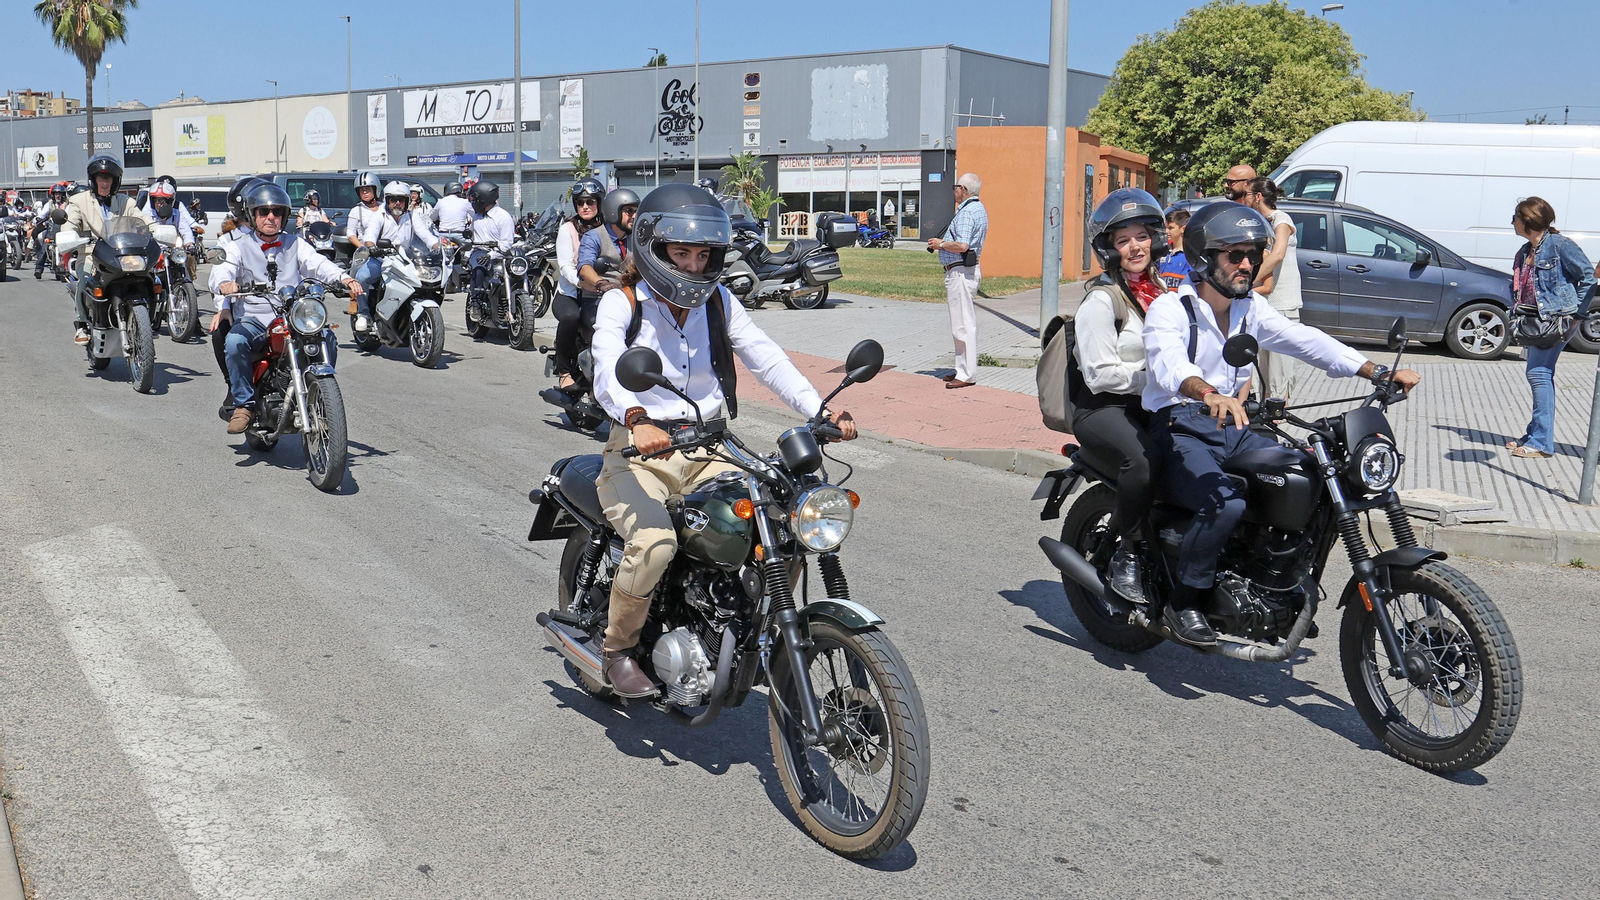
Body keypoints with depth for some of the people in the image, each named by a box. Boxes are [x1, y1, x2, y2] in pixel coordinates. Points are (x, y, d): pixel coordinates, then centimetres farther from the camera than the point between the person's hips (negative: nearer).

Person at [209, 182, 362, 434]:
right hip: (253, 320, -1)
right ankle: (244, 404, -19)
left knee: (327, 338, -25)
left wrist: (344, 278, -23)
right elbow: (220, 271, -6)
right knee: (235, 342, -33)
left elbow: (318, 264, 0)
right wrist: (225, 284, -34)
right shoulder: (238, 247, 12)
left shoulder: (295, 245, 18)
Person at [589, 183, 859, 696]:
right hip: (639, 454, -4)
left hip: (708, 452, 4)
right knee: (653, 542, -32)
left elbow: (766, 358, -1)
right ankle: (618, 650, -4)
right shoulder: (621, 303, -4)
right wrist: (637, 420, -45)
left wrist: (821, 411, -18)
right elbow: (608, 370, -23)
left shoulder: (719, 302, 10)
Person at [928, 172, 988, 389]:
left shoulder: (966, 212, -16)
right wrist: (944, 242, 17)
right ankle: (964, 369, 22)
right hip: (970, 270, 11)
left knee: (962, 325, -9)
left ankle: (967, 375, -7)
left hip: (959, 272, -11)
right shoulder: (979, 209, 18)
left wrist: (941, 244, -10)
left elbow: (961, 245, -26)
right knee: (966, 324, 15)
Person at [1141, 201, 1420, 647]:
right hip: (1179, 429, -7)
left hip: (1231, 426, 7)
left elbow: (1303, 339, 1)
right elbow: (1168, 361, -31)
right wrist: (1208, 394, -53)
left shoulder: (1251, 308, 12)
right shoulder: (1170, 308, -10)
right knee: (1226, 503, -33)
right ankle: (1182, 603, -13)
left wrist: (1378, 372, -12)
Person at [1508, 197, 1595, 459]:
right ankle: (1536, 435, 19)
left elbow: (1588, 275, -9)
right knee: (1541, 376, 12)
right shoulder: (1524, 252, 14)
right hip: (1533, 320, 9)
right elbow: (1518, 288, 21)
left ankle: (1542, 443, -11)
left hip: (1556, 319, -9)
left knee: (1538, 373, -12)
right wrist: (1515, 315, 9)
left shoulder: (1559, 245, -10)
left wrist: (1576, 311, -10)